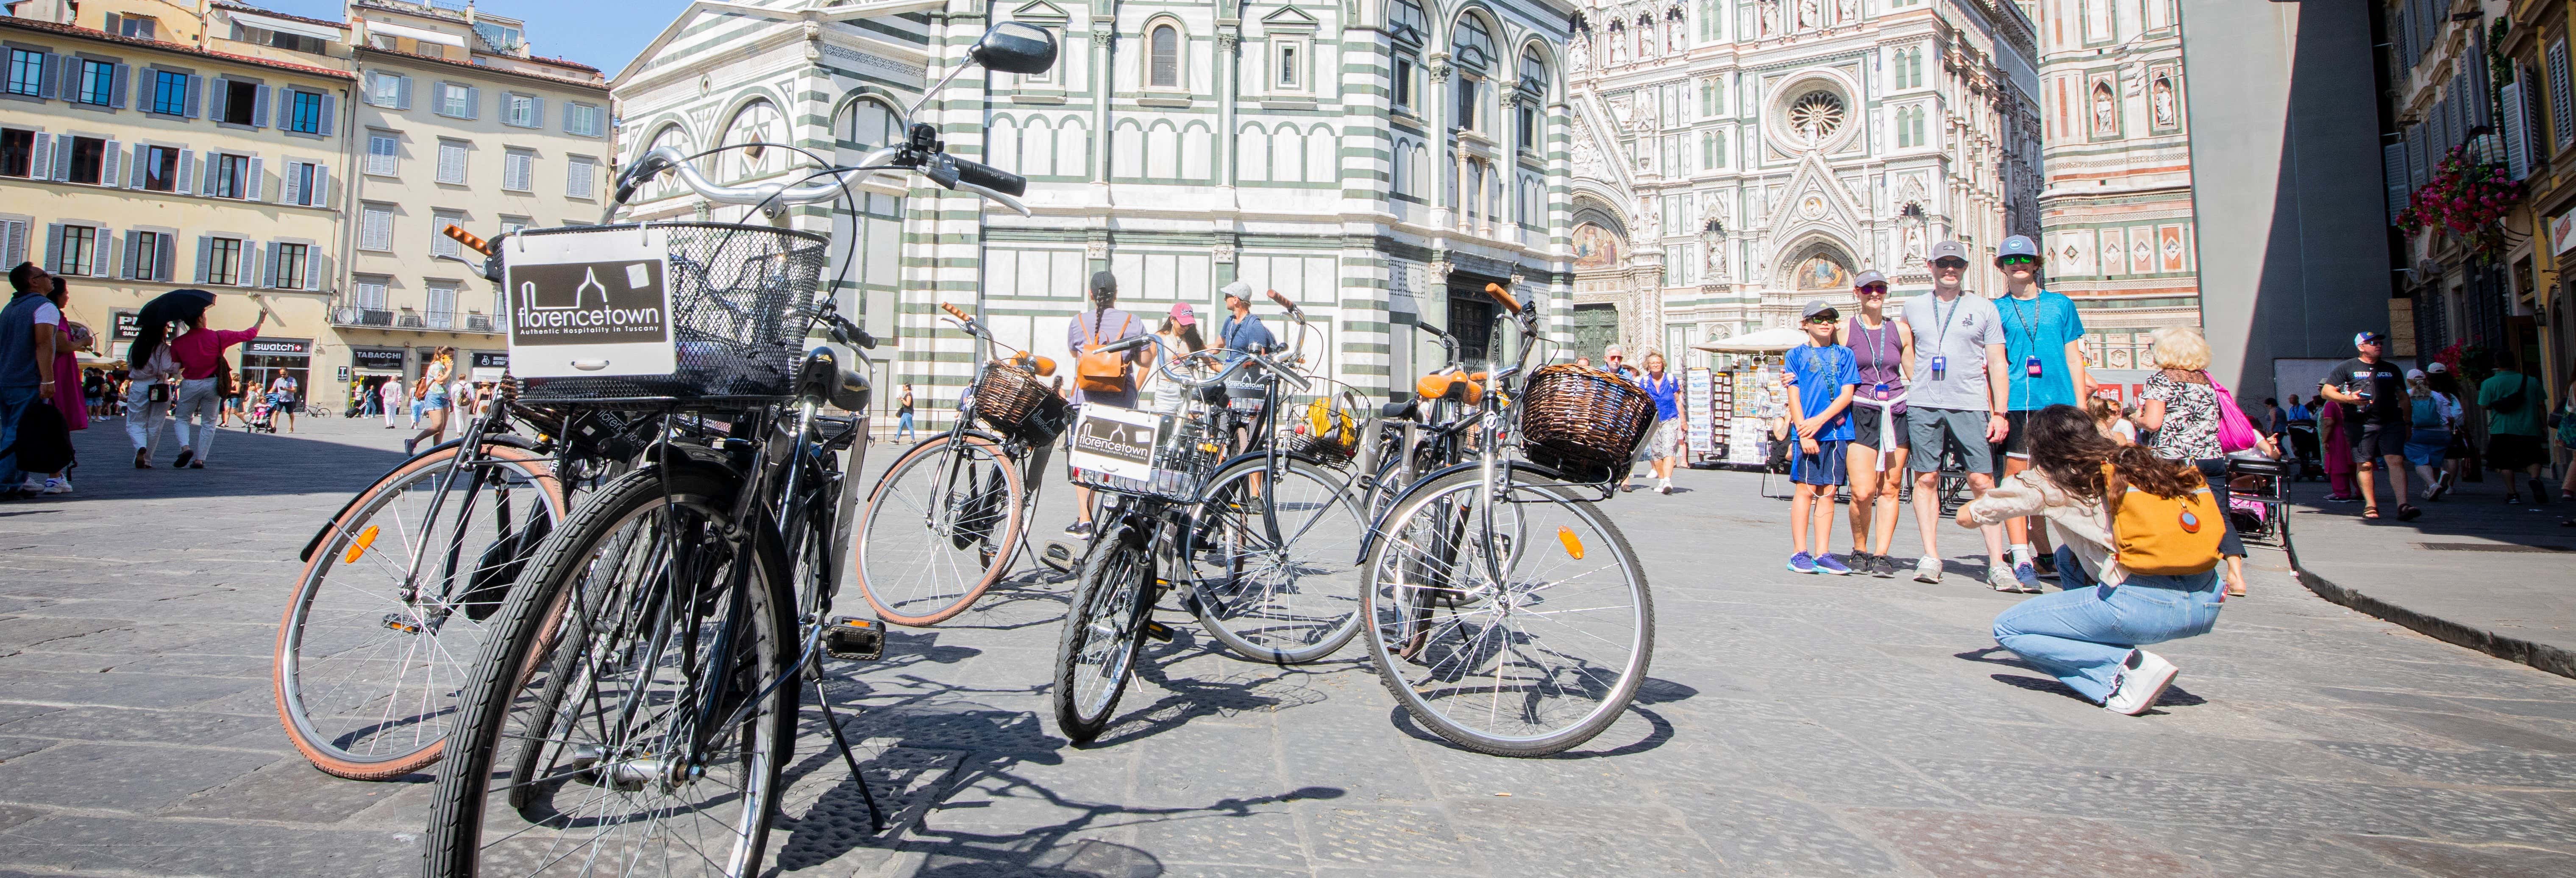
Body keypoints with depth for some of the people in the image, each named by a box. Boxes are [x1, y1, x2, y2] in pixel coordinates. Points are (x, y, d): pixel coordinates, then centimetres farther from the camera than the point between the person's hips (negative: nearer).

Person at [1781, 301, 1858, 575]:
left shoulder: (1844, 355, 12)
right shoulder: (1796, 355, 7)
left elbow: (1847, 394, 2)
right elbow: (1794, 396, 0)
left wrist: (1820, 420, -12)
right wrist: (1803, 432, -11)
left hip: (1836, 431, 2)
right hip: (1807, 431, -2)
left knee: (1828, 492, 4)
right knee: (1806, 490, -3)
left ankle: (1822, 555, 7)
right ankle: (1799, 554, 1)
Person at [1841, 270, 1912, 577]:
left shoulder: (1900, 330, 11)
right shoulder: (1845, 330, 4)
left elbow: (1916, 374, 18)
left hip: (1896, 412, 3)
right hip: (1860, 414, -3)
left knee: (1890, 489, 1)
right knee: (1863, 491, -11)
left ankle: (1881, 555, 7)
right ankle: (1860, 550, 11)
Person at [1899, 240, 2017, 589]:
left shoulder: (1984, 309, 8)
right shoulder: (1913, 307, 11)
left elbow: (1997, 364, 5)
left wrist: (2000, 413, -2)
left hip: (1971, 406, -1)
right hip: (1923, 405, 1)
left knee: (1982, 481, -6)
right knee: (1926, 479, 0)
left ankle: (1997, 564, -4)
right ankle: (1930, 557, 5)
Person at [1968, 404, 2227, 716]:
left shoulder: (2047, 482, 5)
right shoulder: (2135, 463, 20)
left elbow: (1966, 517, 12)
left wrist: (1994, 494, 36)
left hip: (2146, 606, -7)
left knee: (2008, 629, 6)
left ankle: (2128, 669, -8)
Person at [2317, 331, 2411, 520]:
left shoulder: (2392, 370, 19)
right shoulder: (2346, 368, 7)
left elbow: (2403, 397, 24)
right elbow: (2326, 391, 1)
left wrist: (2407, 423, 18)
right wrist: (2348, 398, -16)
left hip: (2392, 422, 3)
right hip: (2361, 424, -3)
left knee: (2396, 461, -10)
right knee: (2365, 465, 0)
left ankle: (2403, 506, -15)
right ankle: (2371, 506, 7)